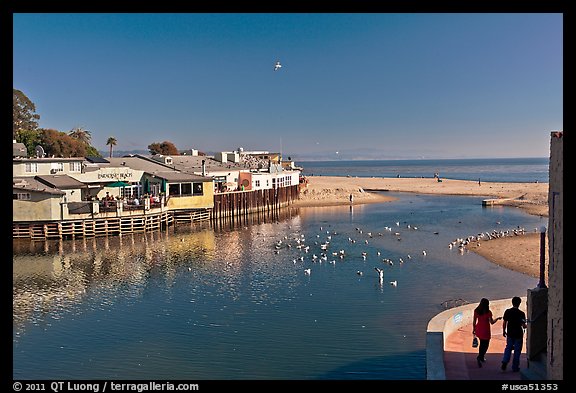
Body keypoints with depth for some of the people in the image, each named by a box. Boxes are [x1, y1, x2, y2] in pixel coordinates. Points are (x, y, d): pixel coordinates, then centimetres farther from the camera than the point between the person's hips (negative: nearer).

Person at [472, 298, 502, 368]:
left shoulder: (476, 311, -2)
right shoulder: (488, 312, -16)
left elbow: (474, 321, 3)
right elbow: (492, 322, -11)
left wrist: (473, 329, 15)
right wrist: (498, 318, 6)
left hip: (478, 330, 5)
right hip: (485, 330, -5)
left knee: (482, 344, 23)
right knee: (485, 345, 5)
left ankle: (481, 358, 32)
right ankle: (479, 357, -15)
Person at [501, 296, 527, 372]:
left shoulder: (507, 312, -6)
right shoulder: (521, 313, -15)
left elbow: (504, 323, 0)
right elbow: (524, 326, -15)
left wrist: (504, 331, 14)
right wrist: (525, 326, 9)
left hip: (509, 334, 3)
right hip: (518, 335, -3)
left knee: (508, 348, 19)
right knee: (517, 350, 9)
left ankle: (504, 362, 3)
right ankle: (515, 367, 15)